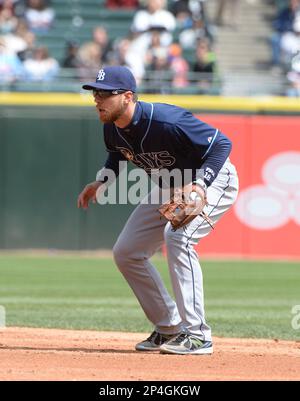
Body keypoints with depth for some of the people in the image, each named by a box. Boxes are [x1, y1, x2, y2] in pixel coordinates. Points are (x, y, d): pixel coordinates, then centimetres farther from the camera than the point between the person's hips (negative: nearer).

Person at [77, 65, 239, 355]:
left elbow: (221, 143, -31)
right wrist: (101, 182, -1)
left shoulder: (165, 122, -35)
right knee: (126, 252, 4)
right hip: (168, 189, 9)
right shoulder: (112, 128, -10)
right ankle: (168, 328, 16)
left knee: (178, 236, -32)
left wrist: (199, 187, -41)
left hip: (212, 180, -9)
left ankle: (197, 335, -28)